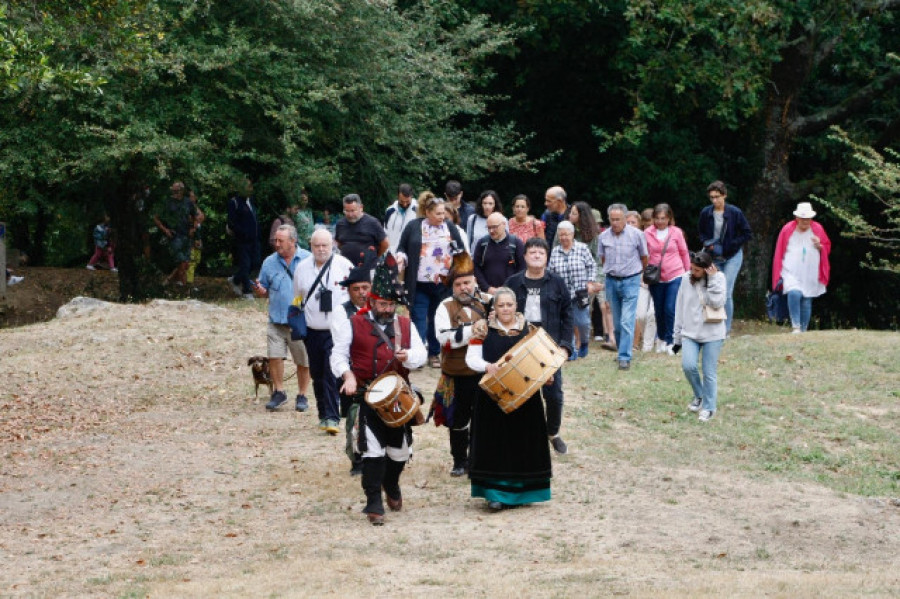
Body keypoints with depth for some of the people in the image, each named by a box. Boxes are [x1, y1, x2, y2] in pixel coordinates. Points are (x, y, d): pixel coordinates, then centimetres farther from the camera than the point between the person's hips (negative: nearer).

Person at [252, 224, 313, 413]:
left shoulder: (308, 260, 2)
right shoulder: (269, 262, 9)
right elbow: (264, 291, 15)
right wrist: (259, 291, -8)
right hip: (277, 320, 2)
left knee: (303, 360, 3)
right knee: (274, 356, -7)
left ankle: (302, 395, 17)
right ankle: (278, 392, 9)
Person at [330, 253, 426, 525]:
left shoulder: (406, 325, 11)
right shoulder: (352, 325, 1)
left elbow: (421, 353, 6)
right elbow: (339, 355, -1)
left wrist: (408, 356, -16)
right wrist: (348, 375, -19)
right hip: (367, 398, -4)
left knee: (400, 450, 12)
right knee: (373, 450, -10)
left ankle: (391, 485, 42)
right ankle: (374, 503, -5)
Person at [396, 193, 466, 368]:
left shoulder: (450, 227, 6)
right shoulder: (413, 227, 0)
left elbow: (461, 249, 13)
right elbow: (402, 248, 7)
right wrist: (401, 257, -13)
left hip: (443, 283, 2)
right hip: (419, 283, -2)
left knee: (438, 320, 10)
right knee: (419, 319, -1)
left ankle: (435, 353, 20)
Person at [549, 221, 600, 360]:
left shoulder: (582, 248, -1)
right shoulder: (555, 252, 6)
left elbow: (592, 266, 4)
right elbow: (550, 272, 11)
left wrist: (590, 282, -4)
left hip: (580, 293, -2)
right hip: (562, 295, 2)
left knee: (583, 322, 0)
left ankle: (584, 343, 28)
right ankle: (572, 350, 7)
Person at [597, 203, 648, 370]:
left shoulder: (636, 234, -8)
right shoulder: (604, 236, 0)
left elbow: (644, 257, 7)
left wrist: (642, 274, 17)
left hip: (631, 281, -4)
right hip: (611, 281, 4)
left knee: (627, 321, -11)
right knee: (617, 322, 11)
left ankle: (625, 357, -12)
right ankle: (622, 351, 25)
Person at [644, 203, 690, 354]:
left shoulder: (676, 232, -1)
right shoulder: (648, 233, -1)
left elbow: (684, 253, 9)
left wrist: (688, 273, 15)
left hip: (675, 276, -2)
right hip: (656, 278, 2)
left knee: (671, 309, -11)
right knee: (659, 311, 11)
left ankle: (670, 342, -1)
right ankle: (661, 338, 32)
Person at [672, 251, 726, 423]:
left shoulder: (718, 278, -5)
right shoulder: (686, 279, 2)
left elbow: (717, 302, -19)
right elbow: (680, 308, 8)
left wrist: (712, 280, -20)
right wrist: (677, 336, 10)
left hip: (712, 333, -2)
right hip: (690, 333, 2)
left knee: (709, 372, -1)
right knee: (688, 365, -15)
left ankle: (708, 407, 16)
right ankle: (699, 395, 12)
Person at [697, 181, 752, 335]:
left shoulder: (735, 212, -11)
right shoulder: (706, 213, -2)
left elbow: (747, 234, -4)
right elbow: (701, 232, 14)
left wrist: (729, 246, -11)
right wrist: (707, 243, -6)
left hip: (732, 257, -3)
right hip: (713, 257, 3)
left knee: (726, 293, -10)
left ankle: (726, 328, -2)